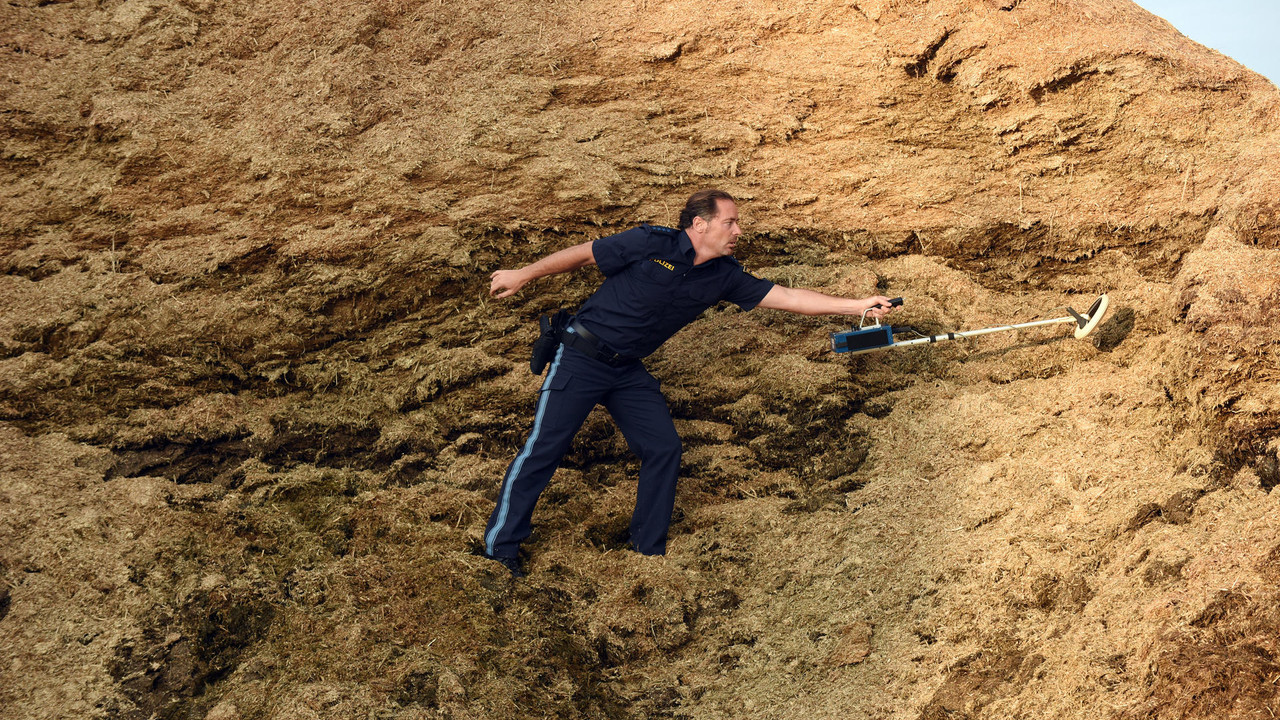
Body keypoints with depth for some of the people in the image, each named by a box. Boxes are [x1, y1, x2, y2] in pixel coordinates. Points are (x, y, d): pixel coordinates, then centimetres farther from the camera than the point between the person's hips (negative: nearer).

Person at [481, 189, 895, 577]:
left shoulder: (722, 276, 0)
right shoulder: (652, 245, -16)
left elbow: (787, 297, -2)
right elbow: (583, 255, -6)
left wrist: (859, 306, -8)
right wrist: (523, 276, 0)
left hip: (628, 370, 6)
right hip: (582, 358, -6)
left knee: (663, 448, 0)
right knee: (544, 446, -8)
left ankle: (649, 549, 16)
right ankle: (501, 548, 1)